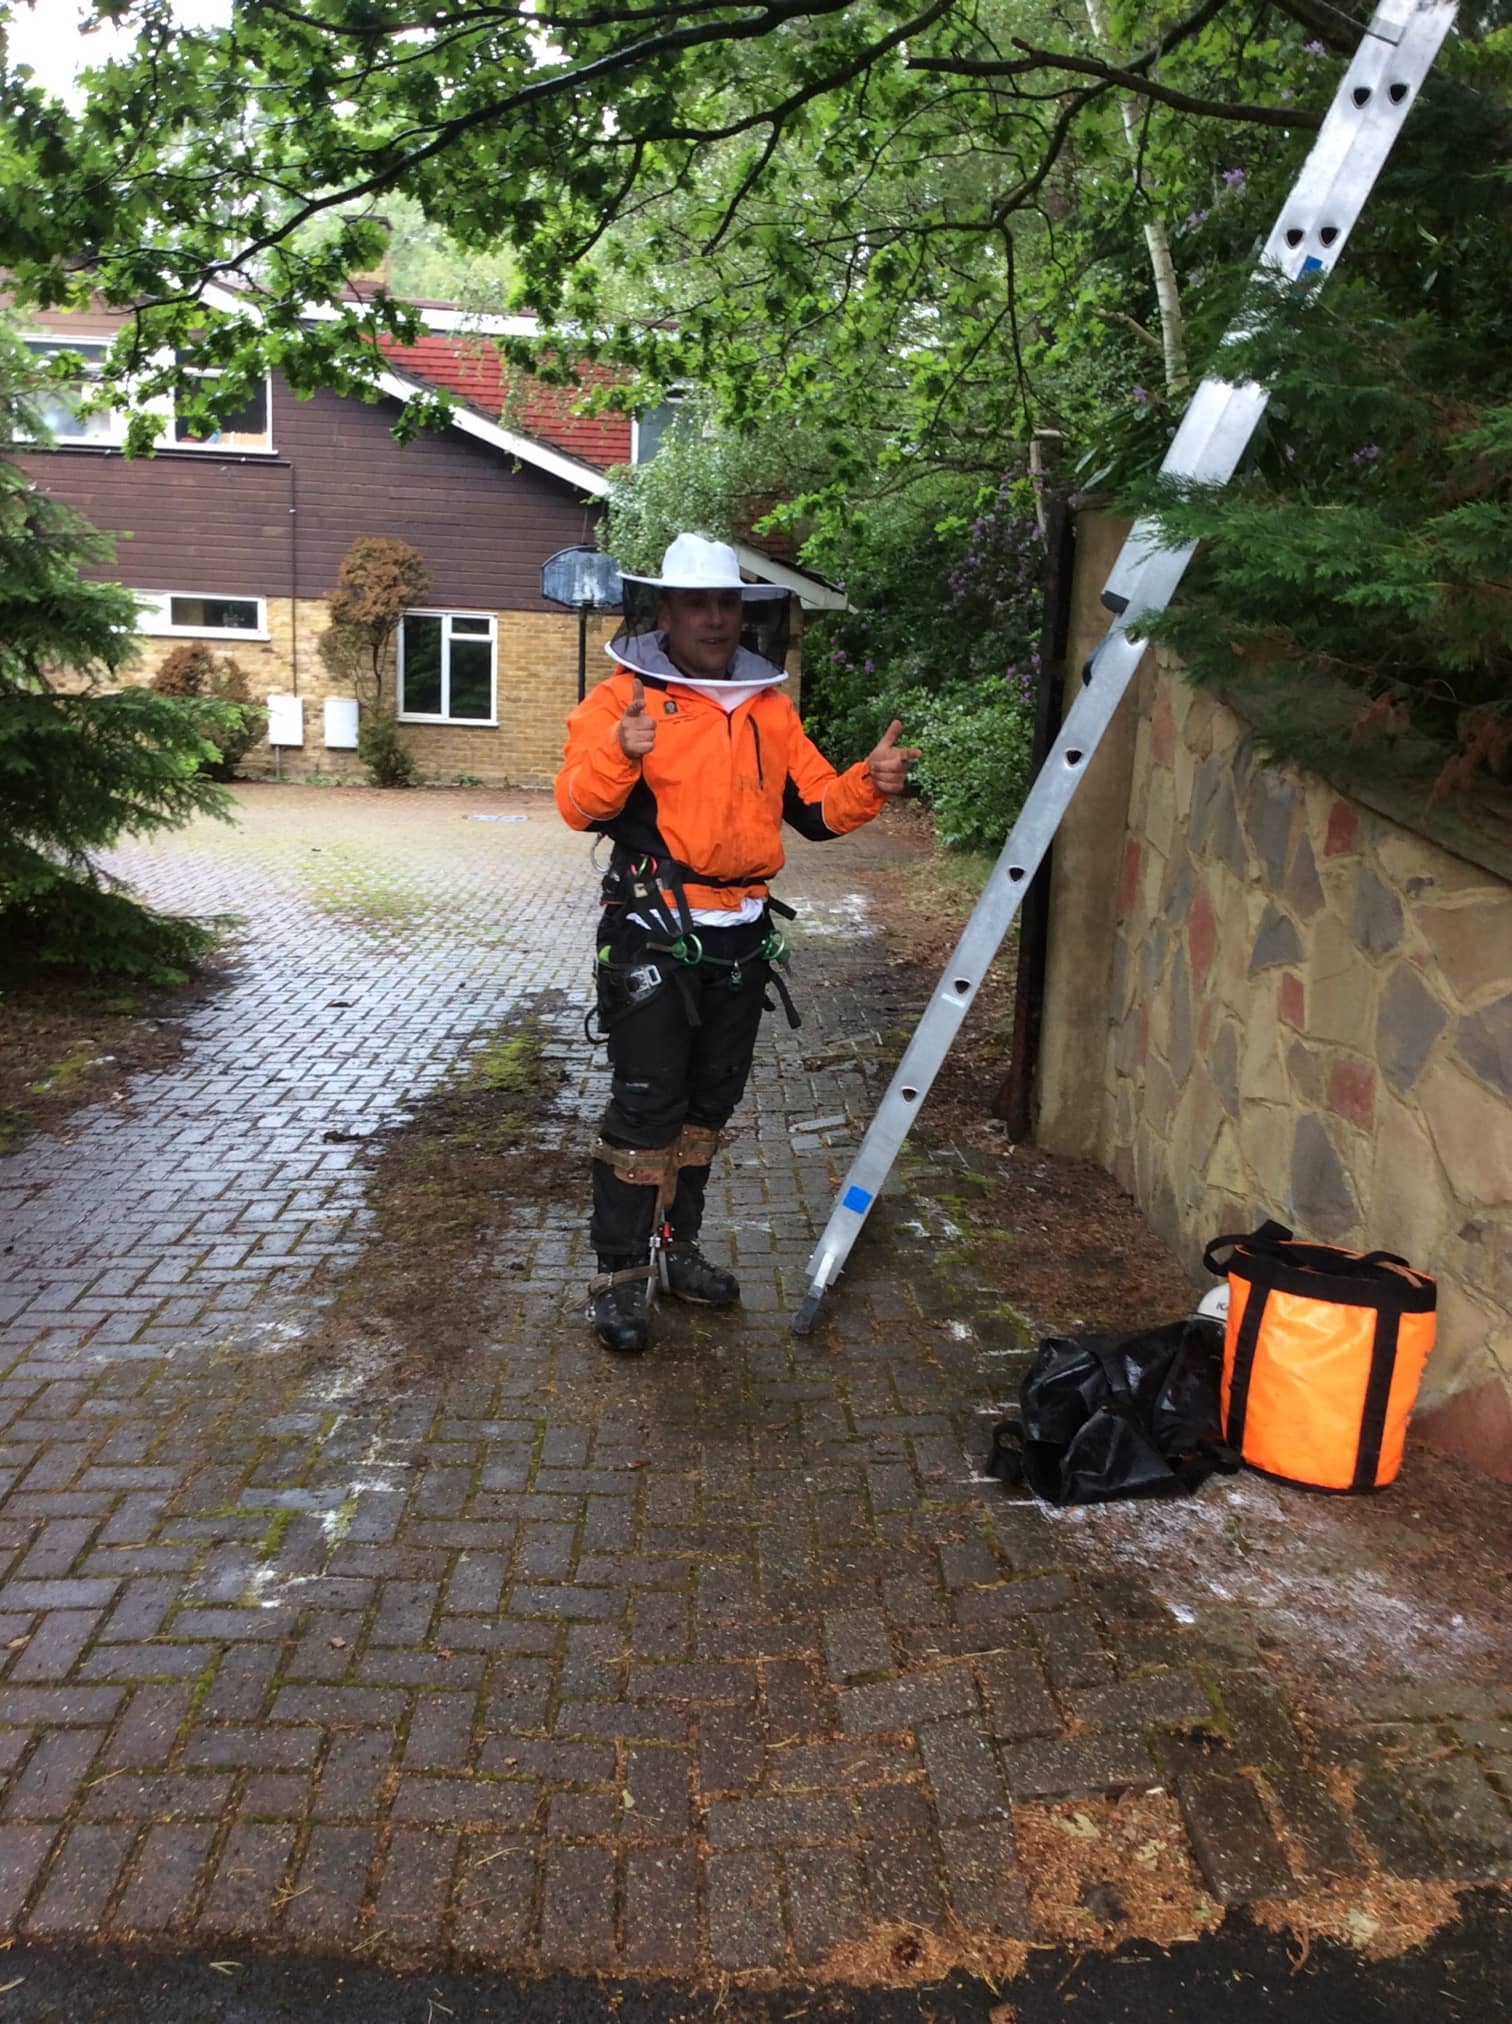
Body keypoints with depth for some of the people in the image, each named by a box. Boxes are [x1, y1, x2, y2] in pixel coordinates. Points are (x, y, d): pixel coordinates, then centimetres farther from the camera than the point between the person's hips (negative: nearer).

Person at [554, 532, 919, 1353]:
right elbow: (578, 804, -15)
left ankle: (676, 1247, 31)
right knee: (646, 1104, -5)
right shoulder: (624, 698, -6)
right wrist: (619, 755, -34)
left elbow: (815, 806, 14)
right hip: (654, 936, -6)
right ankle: (619, 1275, 8)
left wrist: (866, 784, -5)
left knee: (709, 1100, 15)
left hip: (742, 938, 6)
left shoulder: (770, 707, 12)